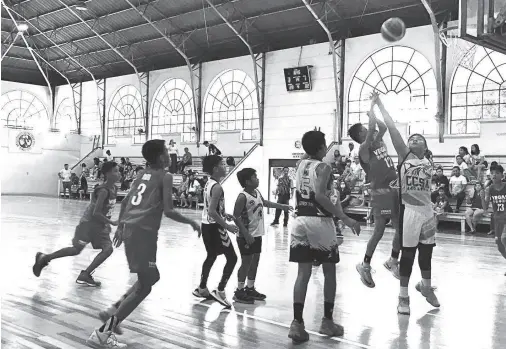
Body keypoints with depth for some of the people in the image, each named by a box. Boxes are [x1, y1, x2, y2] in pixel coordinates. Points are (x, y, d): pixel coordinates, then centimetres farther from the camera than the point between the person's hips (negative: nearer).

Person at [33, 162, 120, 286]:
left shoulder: (114, 188, 2)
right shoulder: (103, 190, -25)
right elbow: (96, 213, -29)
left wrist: (107, 223, 12)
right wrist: (111, 222, -23)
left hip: (100, 224, 8)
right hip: (88, 223, -8)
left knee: (108, 249, -5)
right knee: (76, 249, 1)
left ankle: (85, 275, 0)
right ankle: (44, 258, 18)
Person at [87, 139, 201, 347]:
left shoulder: (143, 174, 18)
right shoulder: (165, 176, -5)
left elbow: (125, 202, 22)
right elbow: (168, 211, -13)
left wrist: (120, 227, 31)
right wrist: (191, 222, 0)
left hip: (129, 228, 9)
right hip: (143, 232, -9)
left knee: (151, 276, 24)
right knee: (144, 286, -2)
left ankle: (113, 312, 18)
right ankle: (102, 333, -7)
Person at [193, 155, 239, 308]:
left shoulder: (208, 183, 9)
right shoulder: (217, 187, -20)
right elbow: (212, 212, -25)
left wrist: (225, 215, 20)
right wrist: (227, 226, -22)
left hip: (207, 225, 10)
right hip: (214, 227, -10)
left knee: (211, 256, 21)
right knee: (232, 258, -3)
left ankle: (202, 289, 30)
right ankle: (220, 291, -3)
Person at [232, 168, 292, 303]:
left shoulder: (257, 192, 7)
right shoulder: (243, 197, -19)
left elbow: (265, 202, 28)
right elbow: (236, 217, -21)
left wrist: (282, 206, 31)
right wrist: (246, 234, -24)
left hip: (257, 234, 9)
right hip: (247, 236, -9)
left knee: (255, 261, 15)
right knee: (246, 262, -2)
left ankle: (250, 289, 28)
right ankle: (239, 292, 10)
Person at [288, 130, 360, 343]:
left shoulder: (301, 165, 12)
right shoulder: (323, 167, -8)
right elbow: (320, 196, -22)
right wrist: (345, 218, -22)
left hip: (300, 220, 6)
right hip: (319, 221, -6)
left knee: (303, 273, 6)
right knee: (329, 272, 10)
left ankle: (297, 323, -1)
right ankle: (327, 322, 16)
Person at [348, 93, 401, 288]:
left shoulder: (378, 143, 12)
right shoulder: (364, 150, -12)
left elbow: (383, 127, 17)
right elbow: (373, 128, -22)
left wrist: (373, 111, 14)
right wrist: (371, 106, -13)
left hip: (394, 190, 8)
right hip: (381, 193, -8)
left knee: (401, 229, 10)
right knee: (379, 231, -3)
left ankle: (392, 261, 25)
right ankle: (364, 265, 11)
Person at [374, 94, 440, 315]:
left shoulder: (428, 164, 11)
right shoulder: (404, 156, -1)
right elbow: (392, 128, -8)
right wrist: (380, 105, -11)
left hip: (426, 211, 4)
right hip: (409, 211, -4)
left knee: (426, 252, 15)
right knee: (408, 254, 1)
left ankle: (426, 287, 37)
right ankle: (403, 296, 13)